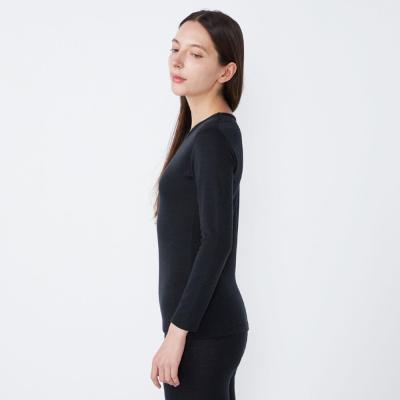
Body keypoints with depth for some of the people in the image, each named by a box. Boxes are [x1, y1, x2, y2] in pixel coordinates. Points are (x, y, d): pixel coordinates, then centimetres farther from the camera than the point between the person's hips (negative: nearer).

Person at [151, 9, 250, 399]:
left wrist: (177, 331, -20)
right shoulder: (205, 132, 13)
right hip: (208, 322, 9)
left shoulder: (212, 137, -15)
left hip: (202, 329, -9)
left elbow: (216, 243, -21)